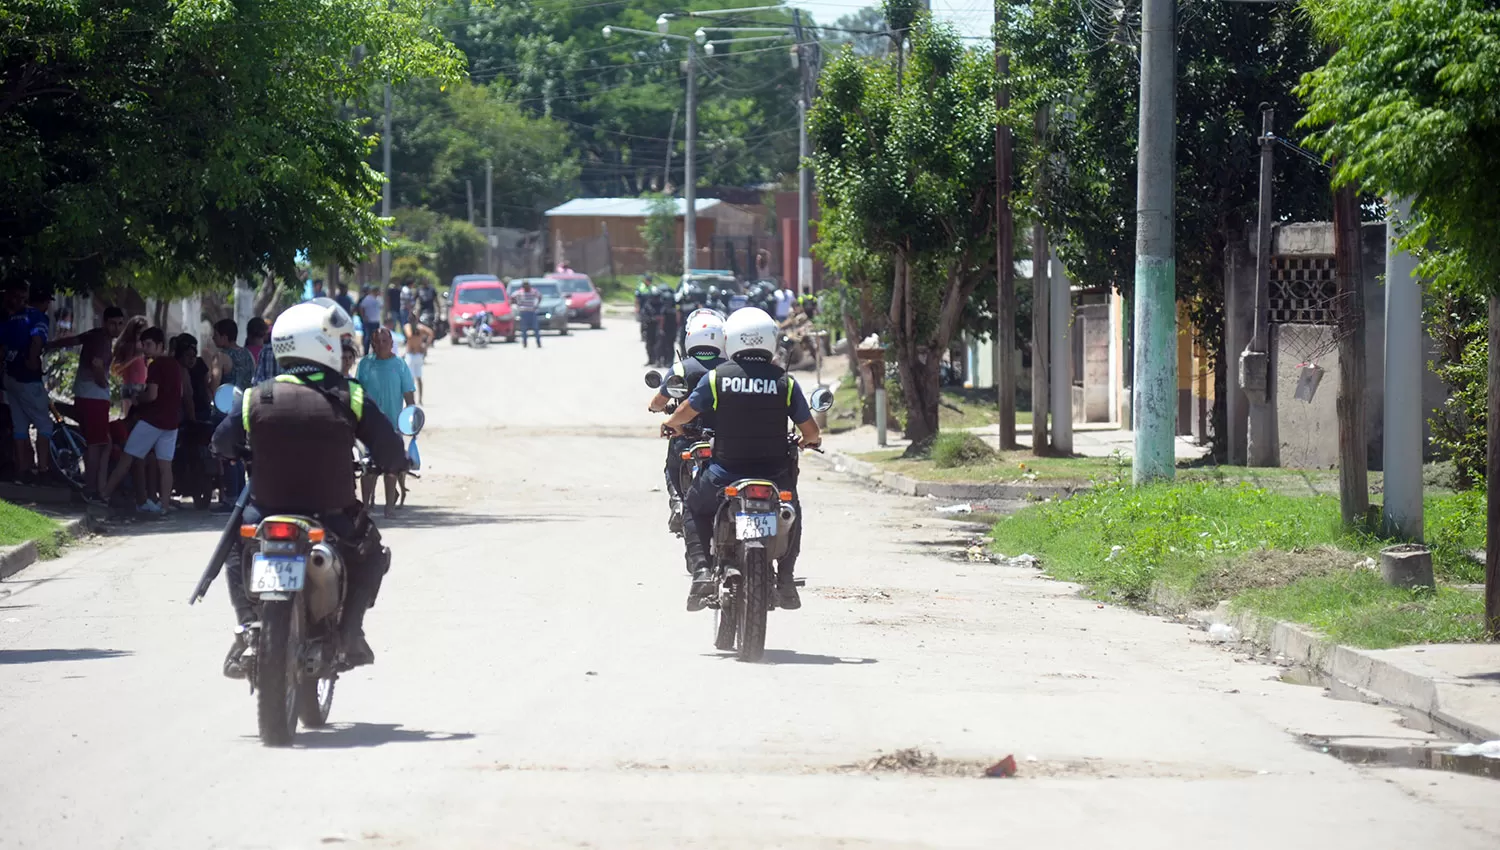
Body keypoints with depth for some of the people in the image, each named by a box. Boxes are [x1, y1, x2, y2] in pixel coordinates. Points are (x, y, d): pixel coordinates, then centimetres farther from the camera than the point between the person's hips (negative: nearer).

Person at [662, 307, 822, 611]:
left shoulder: (717, 377, -5)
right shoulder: (785, 381, -3)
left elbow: (683, 414, 6)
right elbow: (810, 431, 2)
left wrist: (672, 425, 30)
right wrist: (810, 440, 27)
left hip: (726, 473, -1)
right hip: (776, 473, 1)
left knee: (693, 509, 26)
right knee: (791, 513, 32)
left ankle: (701, 570, 5)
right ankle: (786, 578, 19)